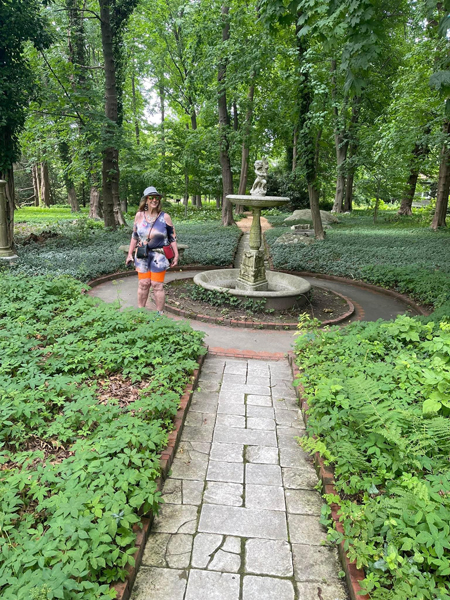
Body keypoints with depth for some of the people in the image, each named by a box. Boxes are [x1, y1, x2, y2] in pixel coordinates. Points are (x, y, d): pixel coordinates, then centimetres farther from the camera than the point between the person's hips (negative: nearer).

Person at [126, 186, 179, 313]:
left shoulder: (165, 217, -4)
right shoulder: (139, 215, 3)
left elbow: (172, 237, 0)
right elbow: (134, 236, 10)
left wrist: (176, 255, -3)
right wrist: (130, 254, 9)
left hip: (159, 256, -2)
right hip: (142, 256, 2)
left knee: (157, 285, 0)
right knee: (143, 283, 6)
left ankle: (160, 313, 11)